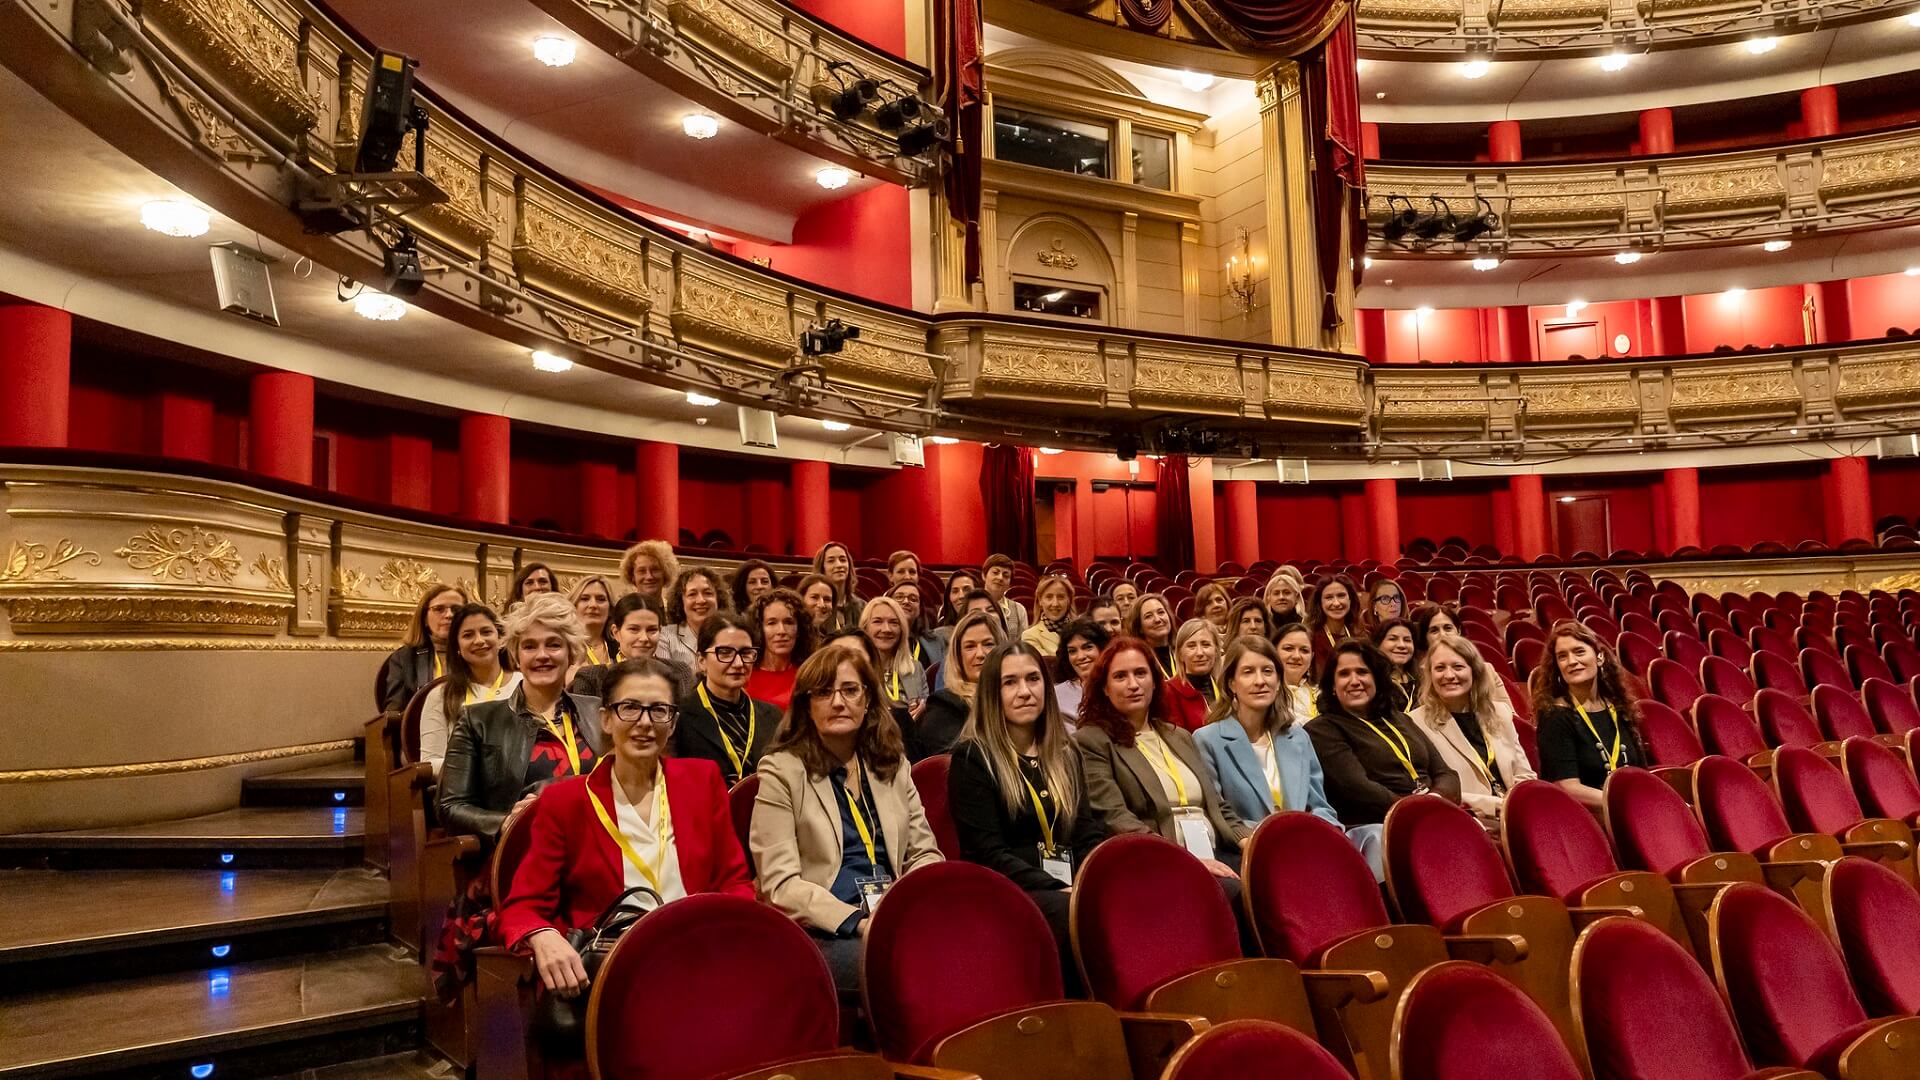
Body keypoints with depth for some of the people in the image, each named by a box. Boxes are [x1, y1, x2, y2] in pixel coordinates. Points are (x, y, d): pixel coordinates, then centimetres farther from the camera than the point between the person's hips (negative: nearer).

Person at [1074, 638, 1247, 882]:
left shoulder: (1180, 737, 25)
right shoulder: (1091, 741, 2)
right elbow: (1116, 820, -11)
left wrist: (1248, 842, 2)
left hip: (1215, 854, 7)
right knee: (1236, 891, -34)